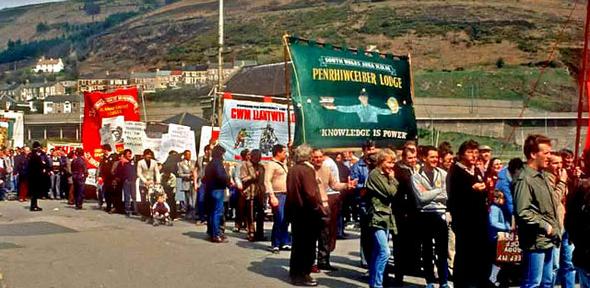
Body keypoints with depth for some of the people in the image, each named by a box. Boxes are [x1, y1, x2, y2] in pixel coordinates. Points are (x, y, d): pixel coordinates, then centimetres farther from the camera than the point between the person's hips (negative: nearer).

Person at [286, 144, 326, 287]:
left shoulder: (292, 170, 8)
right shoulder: (307, 169, -16)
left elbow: (291, 191, 12)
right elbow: (311, 194, -23)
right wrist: (321, 209, -14)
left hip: (295, 210, 8)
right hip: (307, 212, -8)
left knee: (298, 242, 17)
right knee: (307, 244, 0)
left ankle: (295, 271, 26)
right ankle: (302, 275, 5)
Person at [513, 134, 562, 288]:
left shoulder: (542, 176, 14)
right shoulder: (525, 179, -16)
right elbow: (522, 212, -23)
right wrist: (544, 225, -16)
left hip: (548, 240, 10)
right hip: (535, 241, -9)